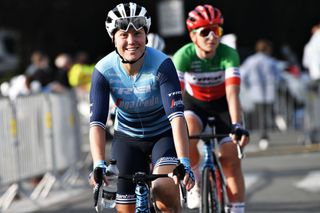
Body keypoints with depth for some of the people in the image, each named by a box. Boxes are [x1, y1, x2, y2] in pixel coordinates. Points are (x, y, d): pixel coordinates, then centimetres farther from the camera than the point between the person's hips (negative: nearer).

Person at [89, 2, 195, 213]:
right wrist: (99, 165, -42)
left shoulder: (162, 64, -26)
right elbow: (97, 122, -27)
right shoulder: (103, 70, -21)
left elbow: (176, 115, -34)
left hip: (165, 134, -2)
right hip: (127, 138, 2)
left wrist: (184, 162, -46)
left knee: (164, 194, -29)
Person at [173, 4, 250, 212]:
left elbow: (232, 93, -37)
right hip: (194, 103, 0)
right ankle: (195, 183, -4)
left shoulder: (228, 54, -29)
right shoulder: (184, 56, -29)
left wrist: (237, 126, -51)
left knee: (232, 160, -7)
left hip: (222, 104, 0)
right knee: (186, 138, -31)